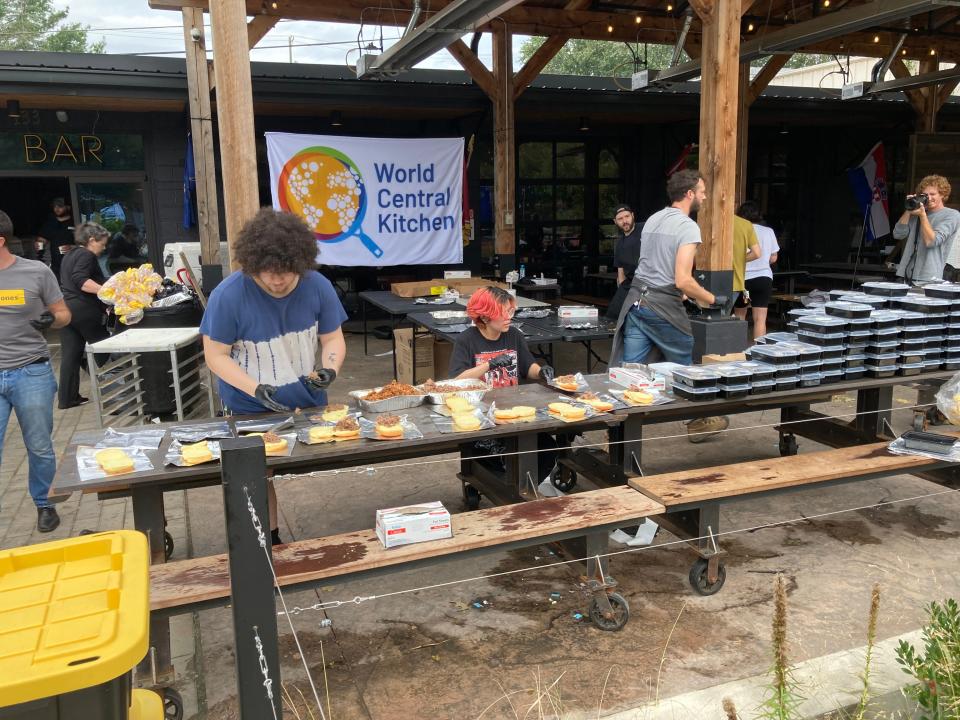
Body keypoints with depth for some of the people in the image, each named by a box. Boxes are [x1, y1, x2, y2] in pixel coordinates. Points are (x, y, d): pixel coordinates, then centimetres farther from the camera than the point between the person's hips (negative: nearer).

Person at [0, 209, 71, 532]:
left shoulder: (36, 272, -3)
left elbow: (64, 314, 5)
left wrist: (51, 319, -16)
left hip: (32, 374, -1)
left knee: (40, 448, 11)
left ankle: (44, 505, 30)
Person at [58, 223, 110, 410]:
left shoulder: (70, 255, 22)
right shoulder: (87, 256, -7)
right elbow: (80, 279, -23)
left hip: (65, 308, 9)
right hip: (84, 310, -9)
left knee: (70, 355, 7)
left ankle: (67, 398, 7)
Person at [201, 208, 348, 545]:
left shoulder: (318, 286, -11)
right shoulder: (228, 296, -20)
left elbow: (333, 339, -1)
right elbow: (215, 355, -14)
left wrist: (329, 368, -23)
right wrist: (256, 389, -27)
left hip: (308, 403, 3)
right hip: (251, 410, -2)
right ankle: (270, 541, 29)